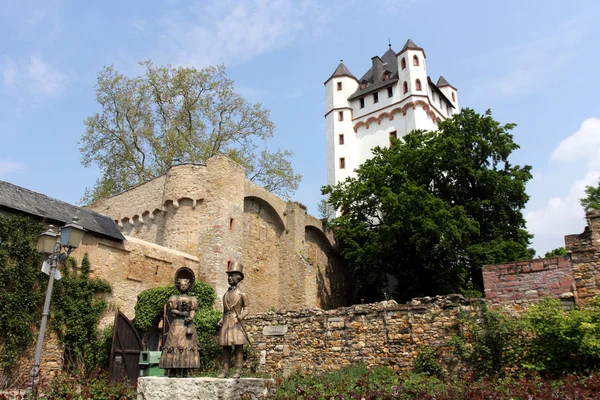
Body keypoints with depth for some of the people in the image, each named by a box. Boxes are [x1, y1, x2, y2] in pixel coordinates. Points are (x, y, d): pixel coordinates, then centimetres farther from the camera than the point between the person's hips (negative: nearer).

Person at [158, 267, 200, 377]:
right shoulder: (174, 298, 13)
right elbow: (172, 310, 1)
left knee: (188, 345, -4)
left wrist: (189, 318, -17)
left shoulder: (192, 299, 14)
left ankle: (185, 371, -2)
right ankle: (172, 371, -6)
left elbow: (192, 312, 3)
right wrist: (181, 313, -16)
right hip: (177, 325, -1)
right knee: (175, 345, -8)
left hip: (188, 325, 1)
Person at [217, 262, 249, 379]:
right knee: (225, 348, 6)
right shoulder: (226, 294, 15)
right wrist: (221, 321, 10)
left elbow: (246, 309, -1)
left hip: (236, 324, -6)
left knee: (238, 347, -3)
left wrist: (241, 316, -20)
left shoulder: (242, 294, -1)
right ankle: (225, 370, 11)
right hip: (225, 323, 6)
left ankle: (238, 371, 1)